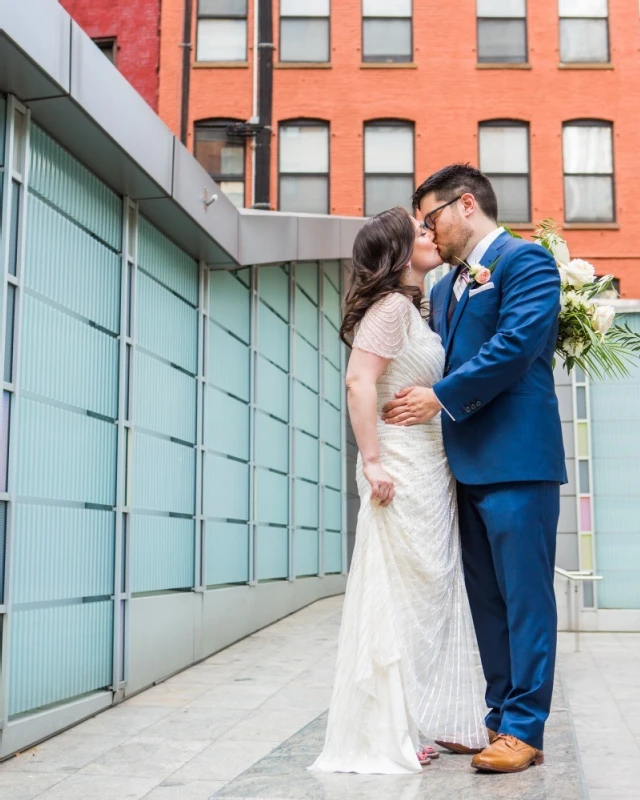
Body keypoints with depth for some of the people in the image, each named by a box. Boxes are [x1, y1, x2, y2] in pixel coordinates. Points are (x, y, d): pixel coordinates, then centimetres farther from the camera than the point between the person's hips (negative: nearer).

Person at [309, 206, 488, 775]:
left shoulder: (411, 310, 18)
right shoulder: (392, 306, -11)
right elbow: (359, 382, -21)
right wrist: (374, 464, -22)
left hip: (429, 469, 10)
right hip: (403, 470, -10)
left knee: (428, 594, 13)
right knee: (400, 595, -4)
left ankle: (416, 726, 23)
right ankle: (384, 739, 7)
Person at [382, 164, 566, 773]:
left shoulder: (524, 260, -4)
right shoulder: (444, 289, 21)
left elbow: (515, 346, -16)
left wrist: (441, 398, -15)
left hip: (516, 461, -8)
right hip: (470, 466, 8)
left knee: (524, 597, -2)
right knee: (487, 601, 13)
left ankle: (523, 731, 5)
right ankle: (501, 717, 22)